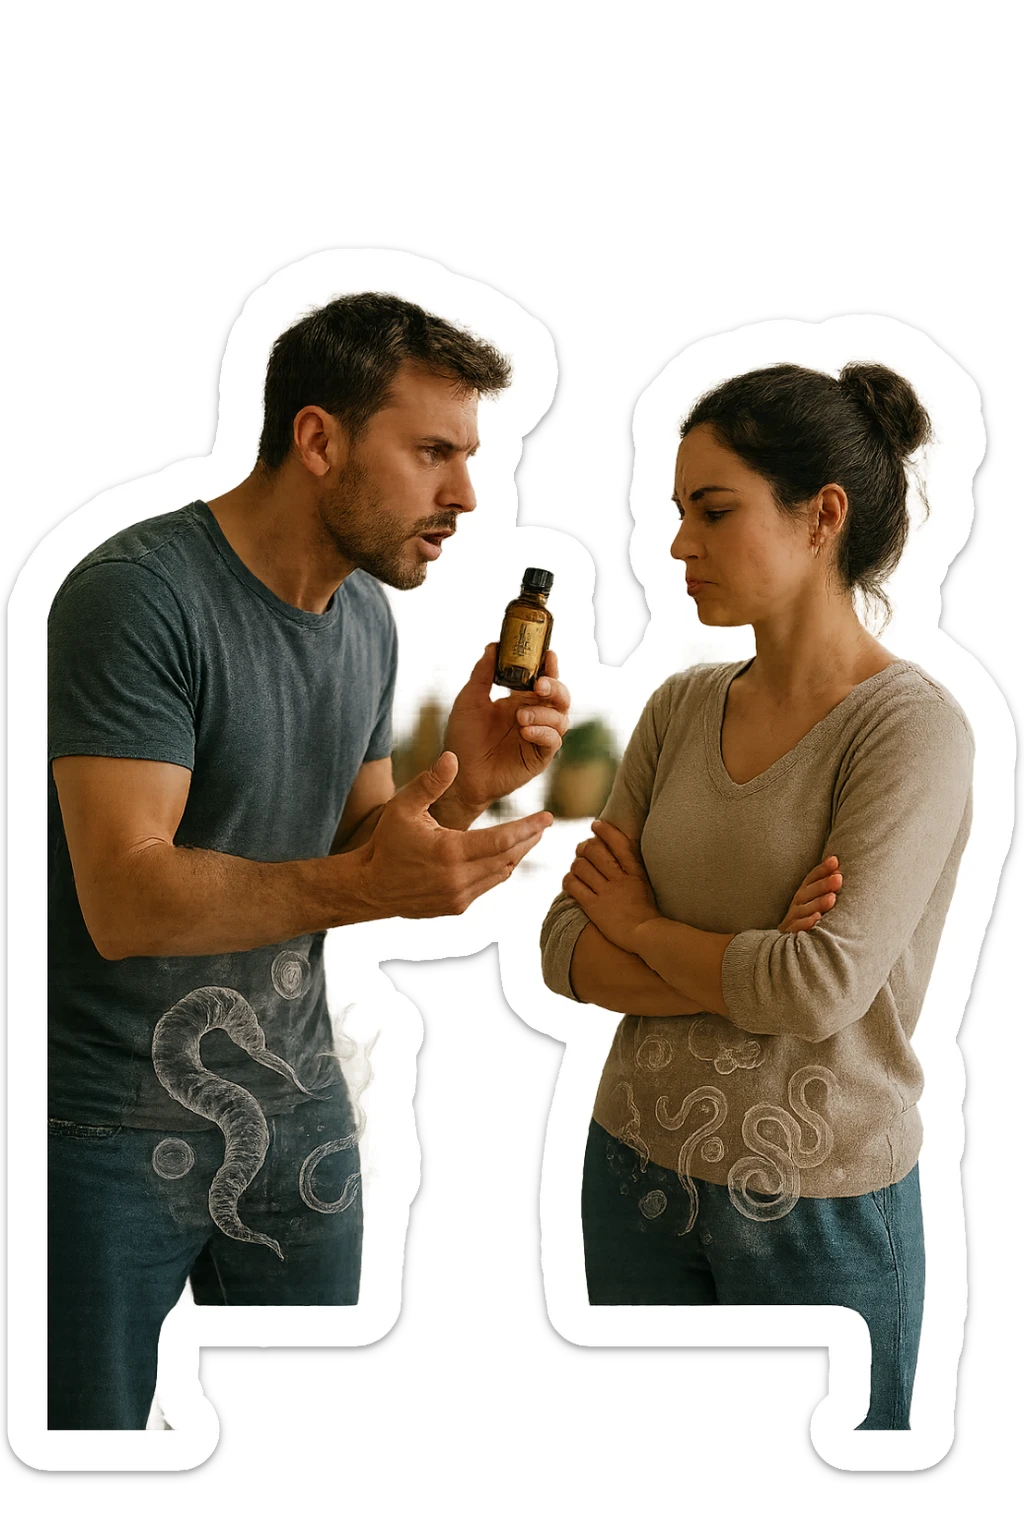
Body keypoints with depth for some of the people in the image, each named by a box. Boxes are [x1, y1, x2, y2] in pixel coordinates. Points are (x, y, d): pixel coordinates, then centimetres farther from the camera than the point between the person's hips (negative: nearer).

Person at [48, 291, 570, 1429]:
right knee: (90, 1429, 6)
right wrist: (360, 885, -37)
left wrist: (462, 792, -9)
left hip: (294, 1109, 7)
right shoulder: (137, 596, -19)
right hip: (114, 1130, -7)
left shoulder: (367, 618, 6)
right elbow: (126, 901, -26)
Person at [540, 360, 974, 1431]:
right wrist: (746, 973, -17)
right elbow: (567, 947, -1)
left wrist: (642, 927, -8)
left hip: (820, 1209, -5)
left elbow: (822, 988, -24)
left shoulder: (913, 728, -14)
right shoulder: (681, 708, 3)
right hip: (637, 1168, 5)